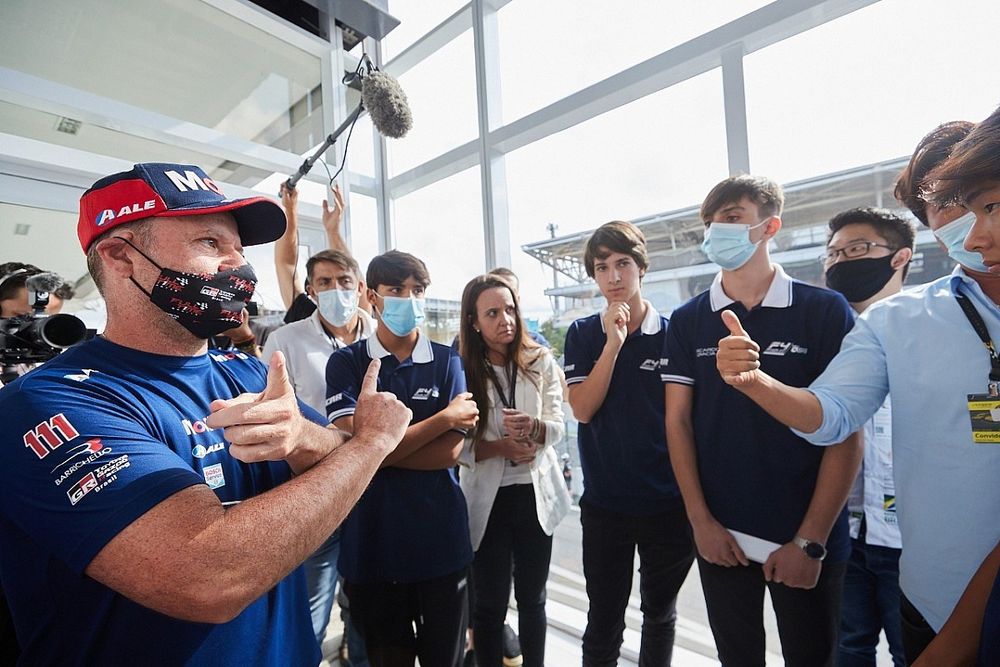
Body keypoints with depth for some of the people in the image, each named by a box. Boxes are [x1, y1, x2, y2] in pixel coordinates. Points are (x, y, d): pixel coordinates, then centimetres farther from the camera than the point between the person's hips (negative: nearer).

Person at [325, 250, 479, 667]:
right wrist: (444, 417, -15)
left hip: (440, 539, 1)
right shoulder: (346, 362, -4)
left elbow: (450, 452, -9)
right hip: (372, 539, 0)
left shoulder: (447, 362, -1)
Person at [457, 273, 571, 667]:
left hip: (536, 494, 2)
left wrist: (533, 427, -27)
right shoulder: (461, 370, -7)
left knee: (532, 598, 19)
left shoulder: (541, 361, -1)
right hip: (487, 498, -2)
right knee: (490, 604, 11)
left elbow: (557, 428, -6)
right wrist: (499, 447, -22)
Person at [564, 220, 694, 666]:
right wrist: (613, 343, -19)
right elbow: (583, 409, -12)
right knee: (603, 622, 13)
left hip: (668, 501, 1)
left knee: (660, 612, 22)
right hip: (604, 501, 0)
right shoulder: (583, 334, -2)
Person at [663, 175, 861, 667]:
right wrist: (701, 521, -5)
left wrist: (811, 540, -10)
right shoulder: (687, 322, 0)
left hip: (806, 540, -2)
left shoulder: (826, 311, -6)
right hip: (719, 536, 2)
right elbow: (678, 422, -1)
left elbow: (845, 433, -7)